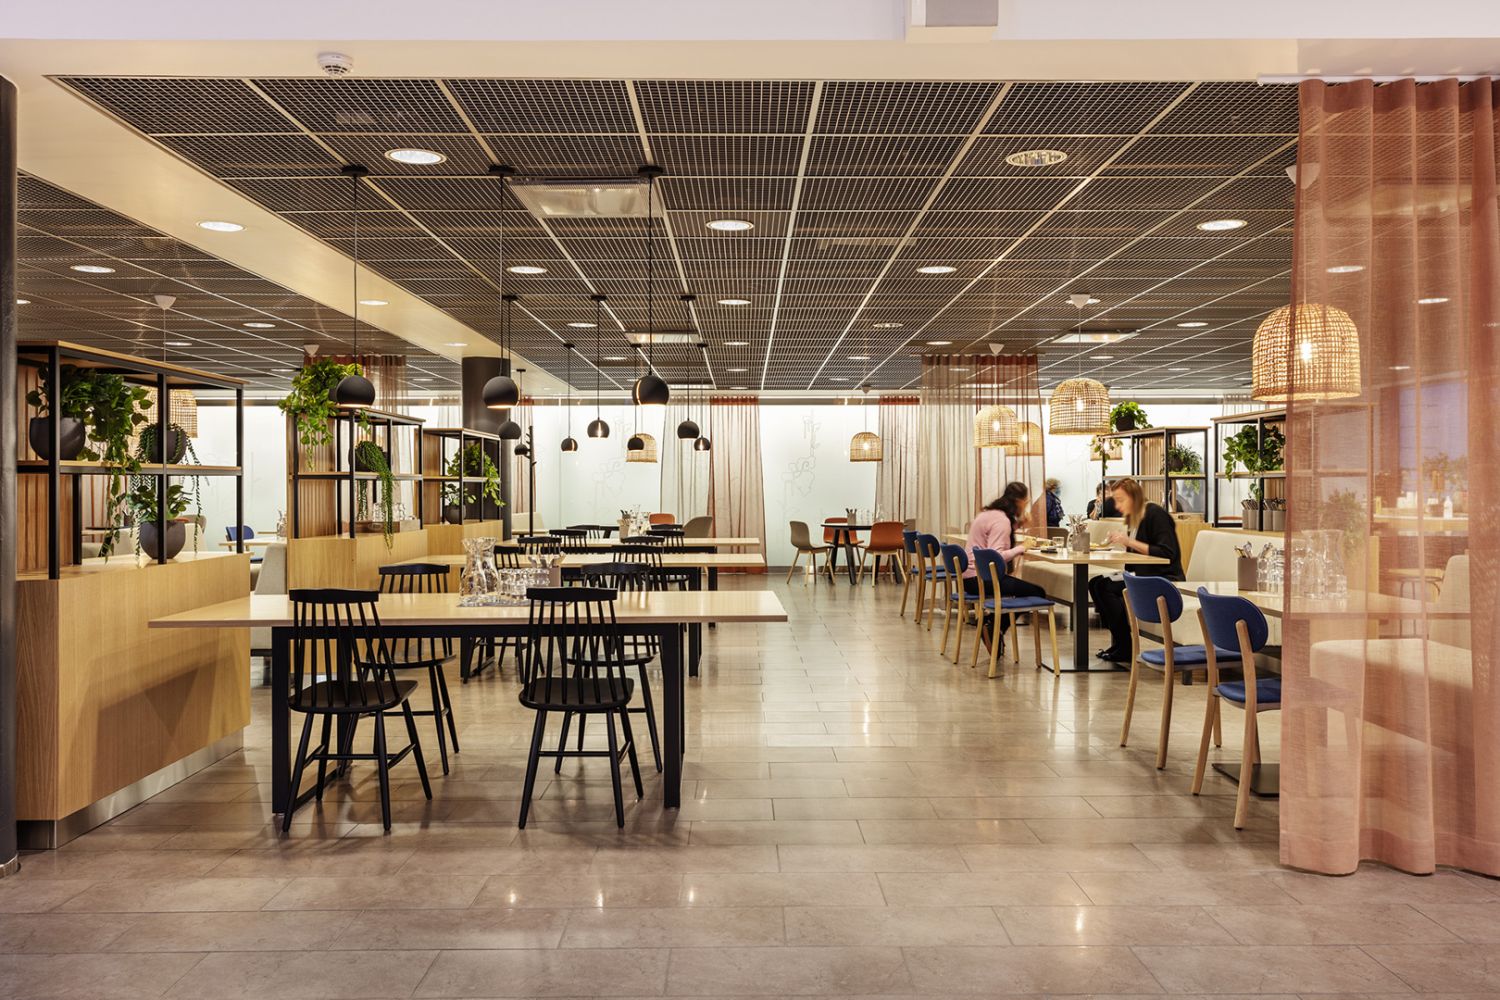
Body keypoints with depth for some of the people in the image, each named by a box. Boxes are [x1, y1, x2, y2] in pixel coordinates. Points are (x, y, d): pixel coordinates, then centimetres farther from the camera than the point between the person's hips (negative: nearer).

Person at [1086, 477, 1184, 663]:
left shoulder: (1155, 514, -11)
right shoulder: (1133, 519, 14)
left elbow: (1167, 554, -20)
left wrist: (1130, 542, -23)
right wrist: (1119, 542, -2)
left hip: (1164, 579, -9)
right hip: (1143, 575, 9)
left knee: (1105, 587, -22)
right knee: (1096, 584, -8)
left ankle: (1124, 649, -13)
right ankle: (1117, 642, -7)